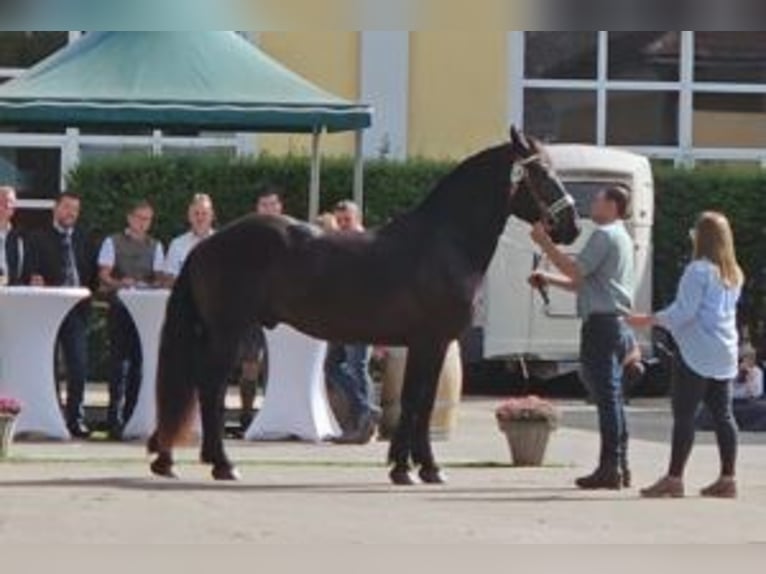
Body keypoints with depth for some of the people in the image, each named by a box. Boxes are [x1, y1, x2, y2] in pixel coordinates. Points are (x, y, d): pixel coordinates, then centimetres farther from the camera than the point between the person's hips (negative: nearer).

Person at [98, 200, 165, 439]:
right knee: (119, 361, -8)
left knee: (139, 362, 1)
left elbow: (158, 277, 12)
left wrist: (152, 286, -10)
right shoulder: (113, 242, 5)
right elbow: (104, 274, -2)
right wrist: (119, 283, -21)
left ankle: (131, 415, 6)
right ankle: (114, 417, -8)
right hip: (119, 306, -3)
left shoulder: (155, 246, 15)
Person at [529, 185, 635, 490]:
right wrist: (549, 280, 18)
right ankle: (619, 467, 14)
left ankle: (610, 468, -12)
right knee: (613, 397, 12)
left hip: (602, 323, -10)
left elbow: (576, 271, -16)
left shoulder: (604, 235, -9)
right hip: (617, 324, 10)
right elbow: (584, 282, 25)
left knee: (607, 395, -11)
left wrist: (545, 243, -11)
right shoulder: (620, 237, 23)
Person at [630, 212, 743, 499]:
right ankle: (727, 478, 8)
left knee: (684, 415, -6)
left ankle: (674, 478, -7)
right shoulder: (733, 274, 13)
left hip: (698, 354, -8)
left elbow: (684, 311, -16)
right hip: (725, 353, 8)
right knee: (722, 414, 9)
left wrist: (650, 320, -7)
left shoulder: (698, 270, -12)